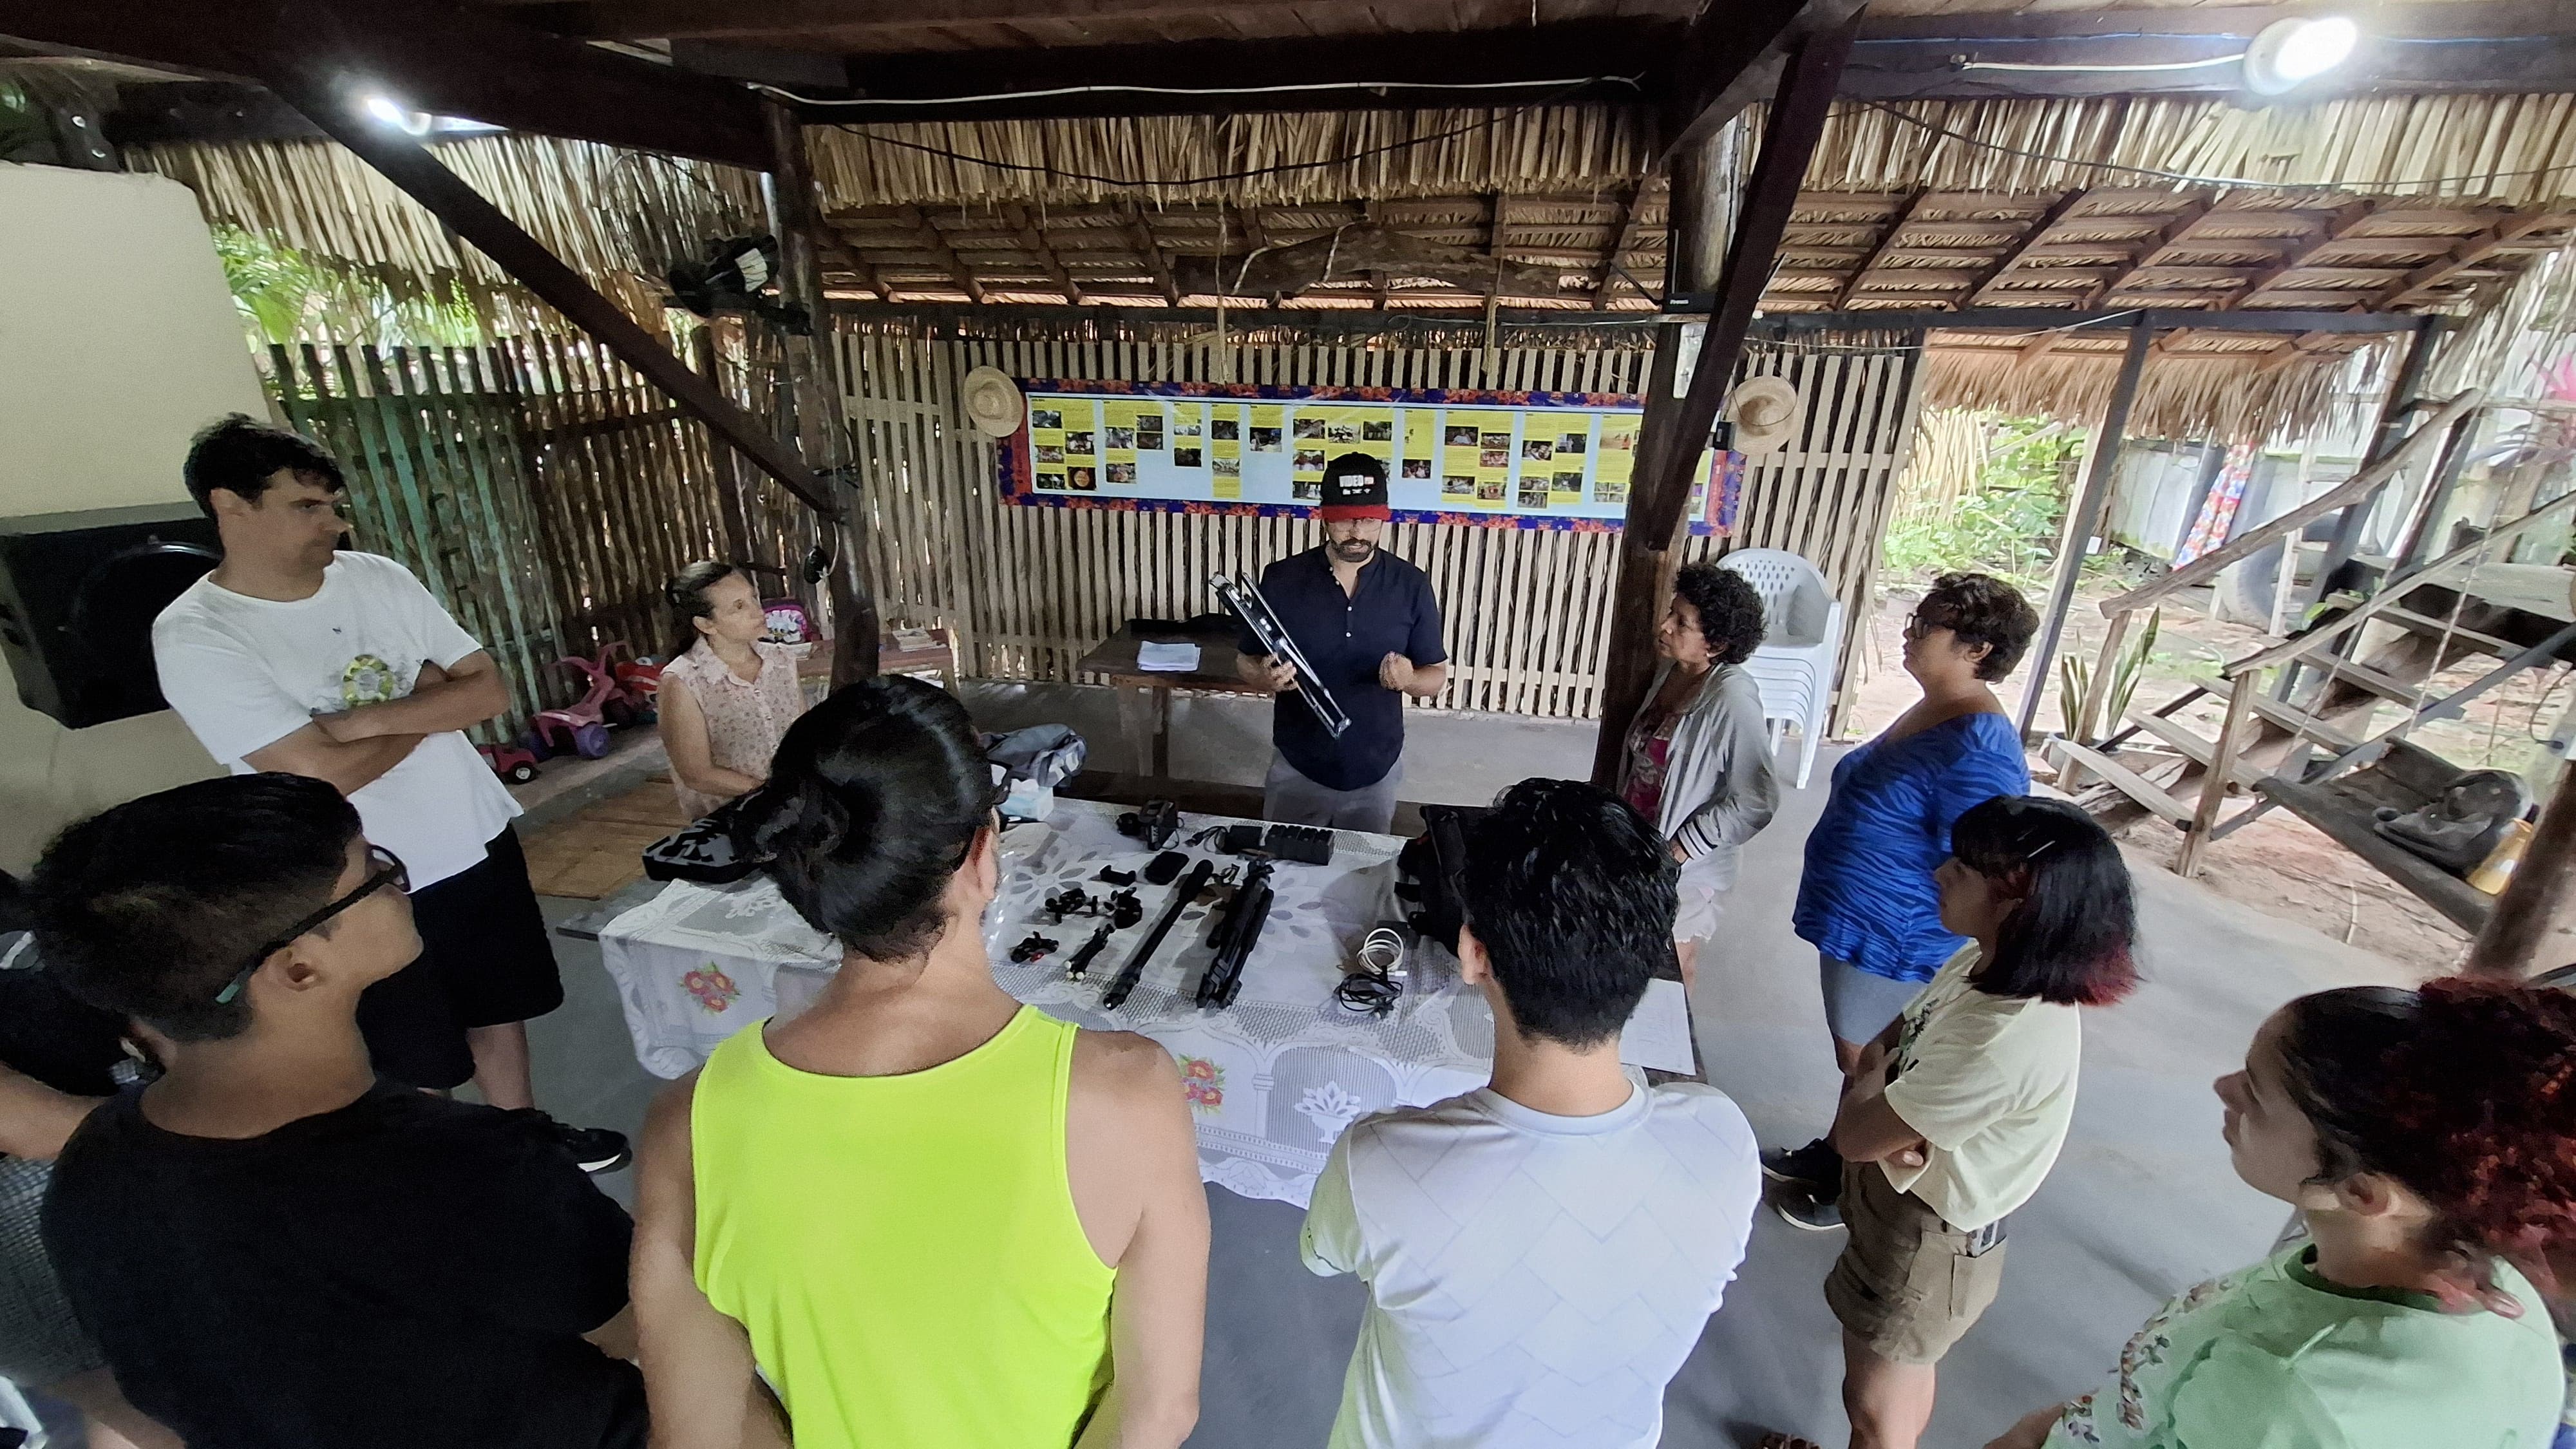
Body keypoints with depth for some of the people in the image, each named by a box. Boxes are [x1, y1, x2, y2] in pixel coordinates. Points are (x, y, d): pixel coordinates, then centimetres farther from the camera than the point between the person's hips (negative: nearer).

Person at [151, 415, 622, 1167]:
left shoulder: (378, 578, -2)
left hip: (479, 841, 5)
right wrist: (428, 700, -10)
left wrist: (374, 716, -19)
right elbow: (327, 773, -23)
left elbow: (490, 690, -5)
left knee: (499, 1006, 22)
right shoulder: (194, 638, -16)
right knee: (416, 1064, 12)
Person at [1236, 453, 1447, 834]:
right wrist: (1265, 676, -25)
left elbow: (1438, 676, -3)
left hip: (1376, 769, 1)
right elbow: (1246, 662, -1)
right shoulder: (1282, 579, -11)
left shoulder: (1411, 586, -9)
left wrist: (1410, 679, -26)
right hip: (1297, 767, 0)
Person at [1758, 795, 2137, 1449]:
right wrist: (1893, 1118, -17)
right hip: (1902, 1195, 8)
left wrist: (1873, 1074, -8)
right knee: (1904, 1369, 32)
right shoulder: (1984, 963, -11)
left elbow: (1854, 1137, -28)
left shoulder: (2009, 1044, -38)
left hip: (1924, 1235, -8)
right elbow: (1887, 1040, 2)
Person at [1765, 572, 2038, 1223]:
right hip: (1854, 923, 9)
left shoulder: (1978, 748, -28)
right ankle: (1835, 1155, 46)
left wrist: (1950, 973, -18)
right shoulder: (1928, 711, 3)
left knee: (1868, 1070, 12)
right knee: (1856, 1061, 26)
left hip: (1894, 945, -9)